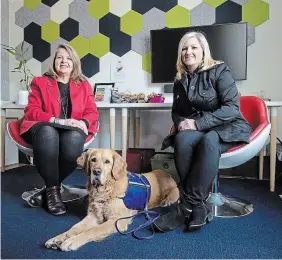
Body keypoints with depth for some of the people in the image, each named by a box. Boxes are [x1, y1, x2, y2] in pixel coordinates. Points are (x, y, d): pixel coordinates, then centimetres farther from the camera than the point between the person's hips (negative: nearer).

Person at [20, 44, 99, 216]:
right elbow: (32, 111, 1)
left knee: (74, 139, -38)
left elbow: (92, 112, 11)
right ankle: (53, 188, -26)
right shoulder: (40, 82, 14)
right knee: (48, 133, -40)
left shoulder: (84, 85, 18)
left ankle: (51, 187, -16)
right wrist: (58, 120, -17)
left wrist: (83, 122, -15)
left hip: (73, 131, 1)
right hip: (44, 129, 0)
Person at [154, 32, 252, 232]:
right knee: (182, 139, -32)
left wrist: (198, 123, -24)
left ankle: (186, 205, -28)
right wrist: (181, 122, -9)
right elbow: (176, 111, 16)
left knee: (209, 141, -38)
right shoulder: (180, 80, 9)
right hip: (195, 131, 4)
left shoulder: (219, 71, -5)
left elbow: (232, 108, -16)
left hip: (228, 128, -3)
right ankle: (198, 205, -23)